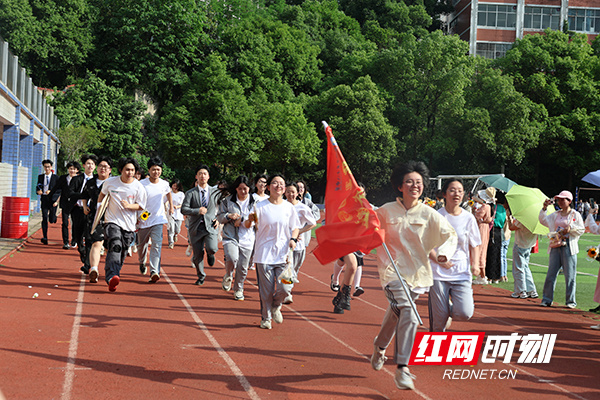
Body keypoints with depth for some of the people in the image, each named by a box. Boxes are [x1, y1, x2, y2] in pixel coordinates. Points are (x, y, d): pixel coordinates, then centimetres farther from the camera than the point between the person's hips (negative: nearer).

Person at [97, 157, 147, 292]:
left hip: (128, 224, 2)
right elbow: (103, 193, 20)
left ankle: (115, 274, 31)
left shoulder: (139, 187, -4)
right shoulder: (110, 182, -1)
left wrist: (129, 206, -17)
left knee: (122, 251, 7)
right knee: (115, 246, -24)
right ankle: (111, 277, -37)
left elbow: (140, 206, 1)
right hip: (112, 221, -2)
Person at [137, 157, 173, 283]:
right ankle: (142, 263, 46)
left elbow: (168, 193, 25)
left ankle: (155, 272, -20)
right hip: (143, 220, -1)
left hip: (158, 219, 1)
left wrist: (171, 207, 31)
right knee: (142, 244, 15)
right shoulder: (142, 184, -10)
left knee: (157, 245, -15)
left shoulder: (164, 184, 1)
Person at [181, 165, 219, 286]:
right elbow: (183, 209, -6)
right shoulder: (190, 193, 2)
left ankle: (210, 253, 15)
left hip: (210, 226, -1)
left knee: (212, 248, -24)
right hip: (196, 227, 1)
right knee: (197, 255, 5)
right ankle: (201, 276, 29)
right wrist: (197, 211, -19)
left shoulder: (215, 192, 6)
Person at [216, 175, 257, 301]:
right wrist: (229, 216, -13)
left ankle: (238, 290, 27)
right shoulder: (227, 200, 3)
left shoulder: (254, 202, 3)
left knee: (243, 267, 4)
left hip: (247, 239, 1)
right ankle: (228, 276, 7)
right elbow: (219, 217, 6)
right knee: (232, 258, -26)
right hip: (230, 236, -1)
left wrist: (242, 219, -11)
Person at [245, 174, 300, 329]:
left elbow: (295, 227, 16)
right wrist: (250, 220, -32)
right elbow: (247, 225, -9)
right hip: (264, 254, -2)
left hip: (283, 254, 2)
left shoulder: (289, 207, 6)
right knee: (266, 290, 2)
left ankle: (276, 307, 26)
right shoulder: (260, 206, -3)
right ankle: (265, 318, 23)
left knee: (283, 288, -6)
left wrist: (293, 239, -3)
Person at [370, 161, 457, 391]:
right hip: (393, 270, -3)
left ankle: (380, 346, 50)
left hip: (417, 272, 3)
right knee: (408, 315, -22)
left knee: (396, 315, 20)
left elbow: (451, 235, 4)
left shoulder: (429, 214, -1)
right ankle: (402, 369, -17)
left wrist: (444, 252, -14)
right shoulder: (386, 211, -3)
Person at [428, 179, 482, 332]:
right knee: (439, 319, -1)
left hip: (462, 273, 2)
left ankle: (450, 310, 21)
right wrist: (439, 260, -17)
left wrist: (475, 264, -4)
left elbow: (474, 245, 13)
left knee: (465, 313, -14)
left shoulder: (468, 218, 5)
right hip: (438, 274, -2)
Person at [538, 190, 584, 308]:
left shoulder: (575, 214, 4)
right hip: (556, 246, 4)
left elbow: (582, 229, 0)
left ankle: (571, 301, 5)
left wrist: (570, 227, -15)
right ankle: (547, 299, 7)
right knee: (551, 273, 2)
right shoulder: (555, 215, 16)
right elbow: (543, 220, 8)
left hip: (568, 246, -4)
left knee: (570, 275, -3)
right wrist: (544, 208, -1)